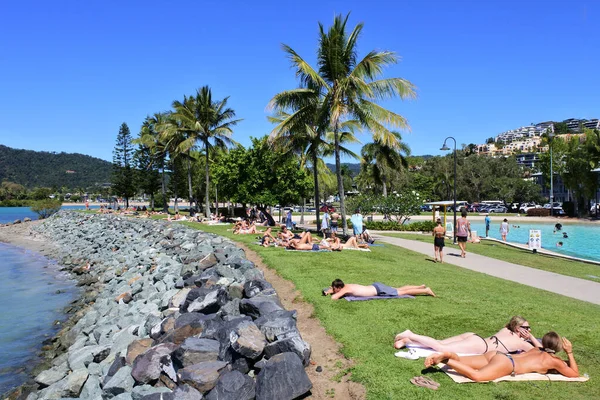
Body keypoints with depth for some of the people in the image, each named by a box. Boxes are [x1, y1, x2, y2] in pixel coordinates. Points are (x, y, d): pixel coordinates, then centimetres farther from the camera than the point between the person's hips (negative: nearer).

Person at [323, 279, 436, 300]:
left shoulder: (345, 289, -21)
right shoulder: (346, 285, 3)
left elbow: (333, 298, -30)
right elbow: (333, 289, 23)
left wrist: (332, 293, -8)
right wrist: (328, 291, 3)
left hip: (378, 290, -8)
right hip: (376, 286, 8)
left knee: (403, 292, 1)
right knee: (400, 289, 19)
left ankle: (426, 290, 7)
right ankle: (421, 286, 29)